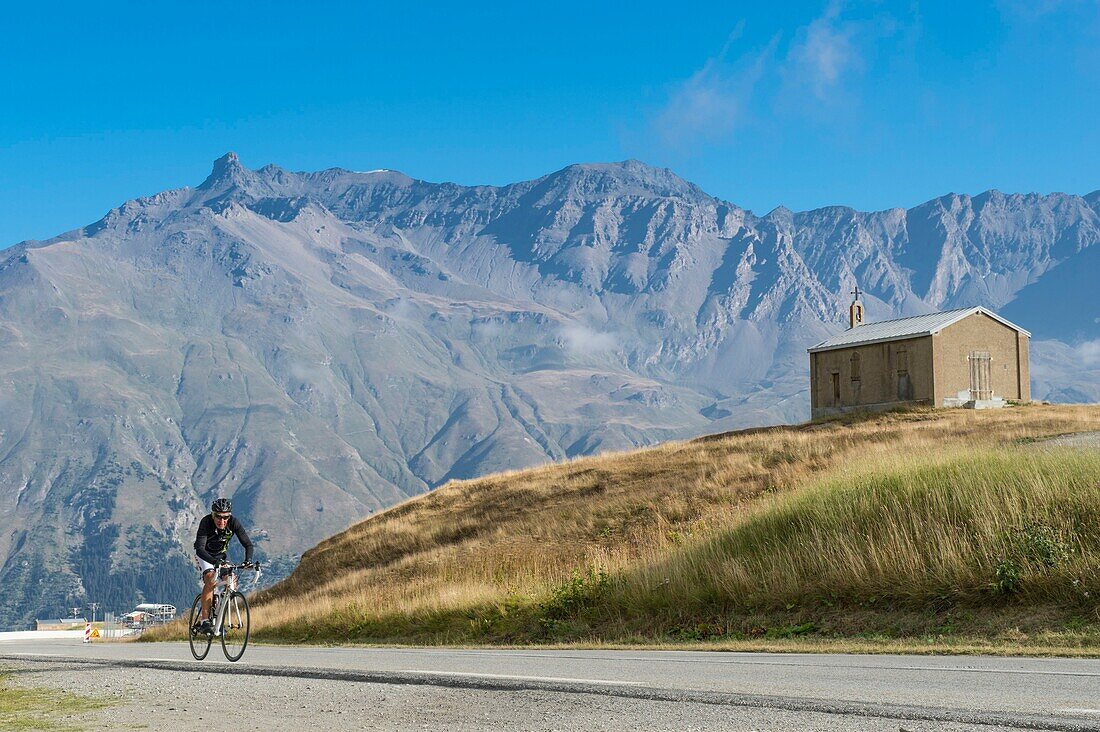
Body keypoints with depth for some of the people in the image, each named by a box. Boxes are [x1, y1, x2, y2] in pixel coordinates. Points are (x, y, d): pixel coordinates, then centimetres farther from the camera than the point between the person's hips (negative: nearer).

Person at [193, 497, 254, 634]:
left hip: (221, 555, 4)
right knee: (210, 578, -28)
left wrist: (248, 559, -44)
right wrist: (215, 562, -56)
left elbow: (247, 543, -24)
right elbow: (200, 549, -40)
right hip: (205, 555, -4)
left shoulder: (234, 522, -25)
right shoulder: (206, 522, -33)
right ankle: (204, 621, -30)